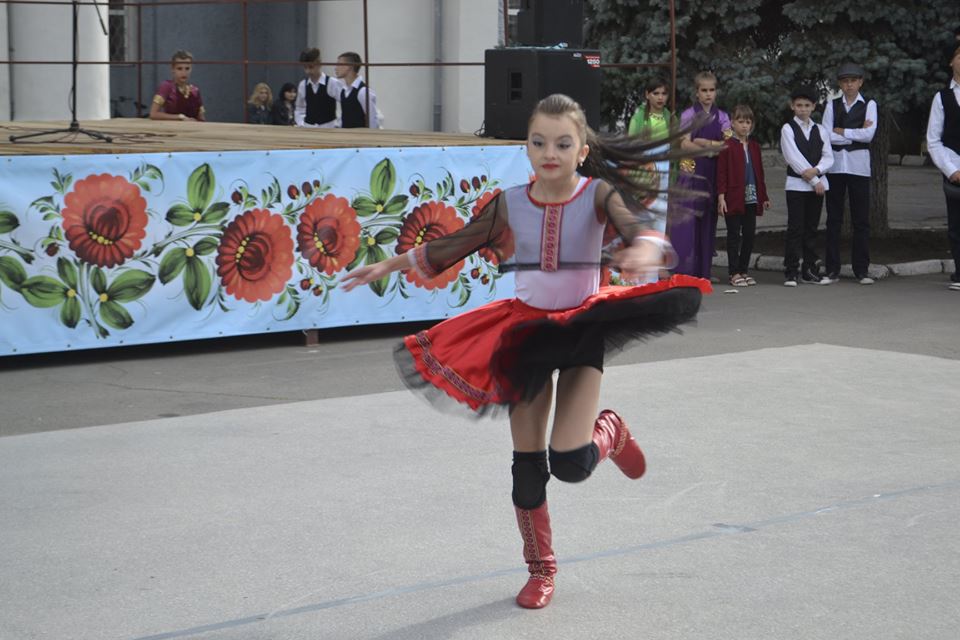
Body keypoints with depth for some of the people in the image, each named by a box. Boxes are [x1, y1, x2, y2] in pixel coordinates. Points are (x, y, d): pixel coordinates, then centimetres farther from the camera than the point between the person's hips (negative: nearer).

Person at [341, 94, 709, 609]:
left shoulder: (598, 194, -12)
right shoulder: (510, 203, -5)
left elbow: (635, 224, -31)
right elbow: (452, 246, 7)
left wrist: (645, 248, -54)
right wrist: (387, 266, 11)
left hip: (584, 327, -3)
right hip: (527, 328, 3)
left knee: (570, 463, -16)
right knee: (526, 465, 6)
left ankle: (609, 431, 21)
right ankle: (541, 570, 26)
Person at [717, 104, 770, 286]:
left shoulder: (754, 146, 12)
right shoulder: (727, 146, -5)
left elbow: (759, 172, 16)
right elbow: (721, 173, -8)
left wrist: (764, 196, 14)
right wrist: (721, 196, -14)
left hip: (751, 199, 5)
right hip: (733, 198, -5)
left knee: (749, 235, 6)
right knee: (734, 235, 0)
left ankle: (743, 270, 16)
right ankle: (734, 273, 5)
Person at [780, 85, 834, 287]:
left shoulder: (820, 130, 13)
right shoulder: (788, 129, -1)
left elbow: (828, 157, 5)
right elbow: (793, 158, -10)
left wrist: (816, 170, -15)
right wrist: (814, 181, -12)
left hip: (817, 184, 4)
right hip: (796, 184, -4)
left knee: (811, 228, 7)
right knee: (795, 229, -6)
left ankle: (810, 270, 11)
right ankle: (791, 272, -5)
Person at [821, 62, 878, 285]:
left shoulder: (869, 105, 5)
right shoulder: (832, 105, 9)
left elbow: (869, 134, -9)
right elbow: (827, 136, -3)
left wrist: (841, 131, -5)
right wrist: (856, 134, -5)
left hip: (859, 166, -1)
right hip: (835, 165, 1)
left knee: (861, 220, 0)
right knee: (833, 219, 2)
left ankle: (861, 270, 5)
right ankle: (832, 270, 5)